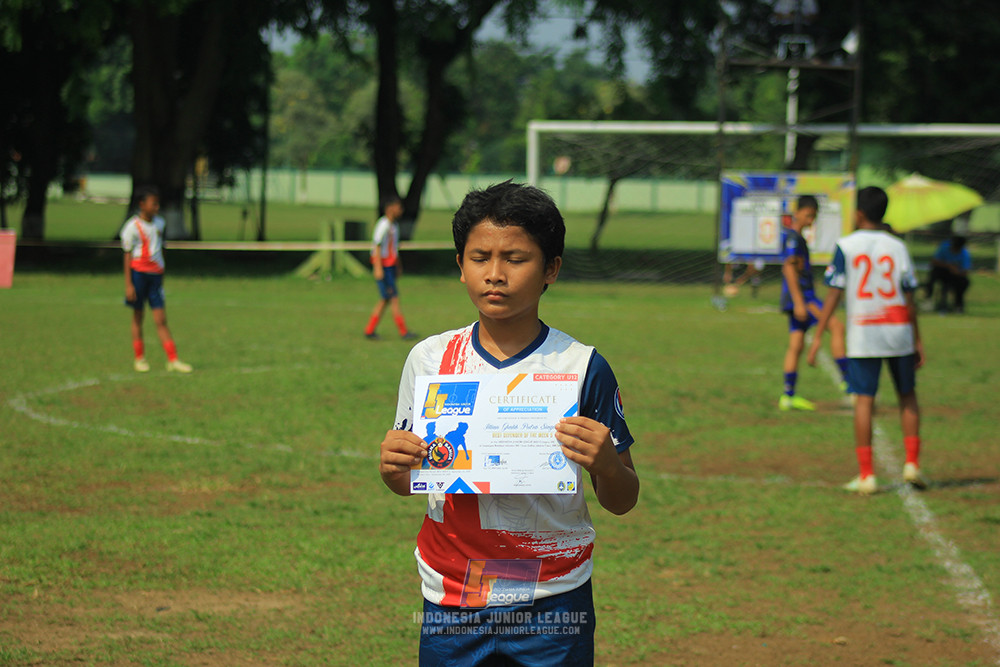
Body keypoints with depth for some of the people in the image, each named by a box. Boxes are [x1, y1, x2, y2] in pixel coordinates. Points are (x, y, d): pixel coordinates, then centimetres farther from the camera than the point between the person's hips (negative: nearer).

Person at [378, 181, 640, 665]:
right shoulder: (429, 359, 2)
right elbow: (405, 486, 10)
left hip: (553, 605, -2)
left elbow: (622, 502, -1)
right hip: (450, 601, 2)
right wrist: (391, 467, -12)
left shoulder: (583, 367, -6)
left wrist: (605, 465, -22)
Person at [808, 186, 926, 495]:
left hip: (863, 335, -2)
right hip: (899, 332, 2)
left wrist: (818, 336, -2)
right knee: (907, 396, 15)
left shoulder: (845, 246, -2)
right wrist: (918, 341, 11)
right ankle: (912, 463, 8)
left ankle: (866, 474, -2)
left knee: (864, 400, 0)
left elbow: (834, 294, -6)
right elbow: (909, 297, 5)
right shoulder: (897, 247, 4)